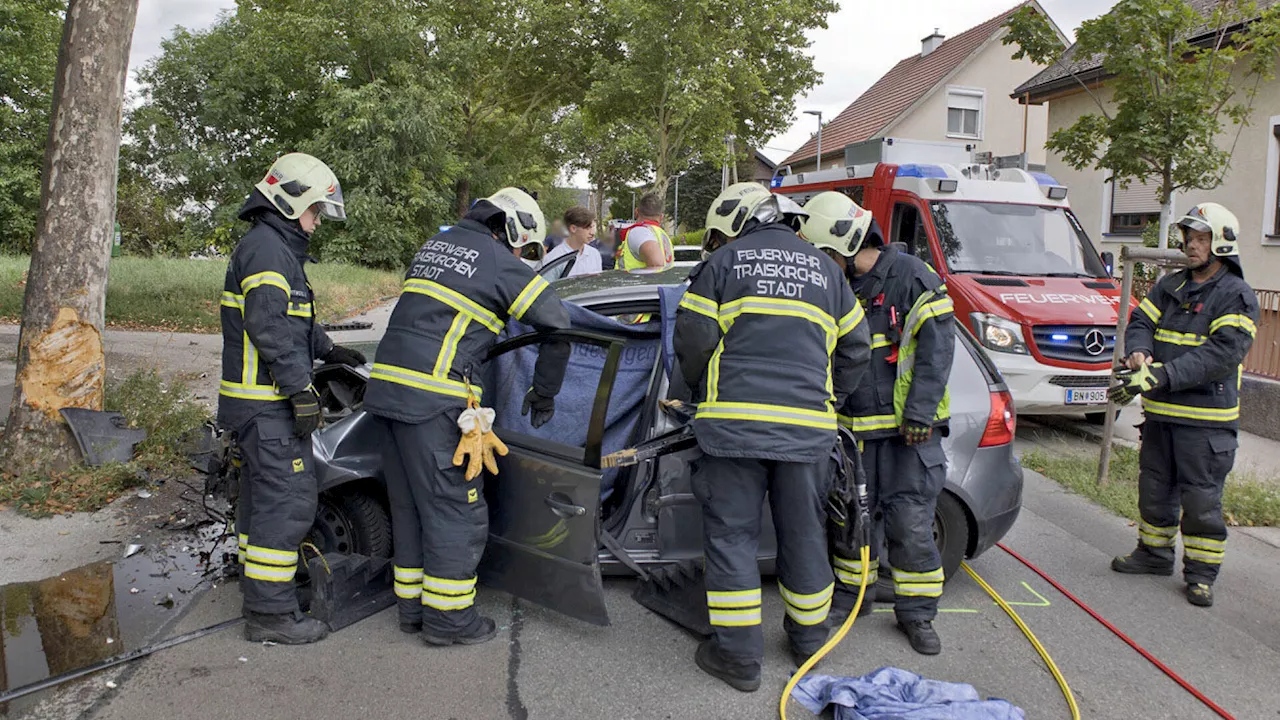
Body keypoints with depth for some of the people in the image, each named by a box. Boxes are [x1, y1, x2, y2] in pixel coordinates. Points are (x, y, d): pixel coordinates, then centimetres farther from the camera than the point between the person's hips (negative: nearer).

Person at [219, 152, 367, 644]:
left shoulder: (276, 247, 21)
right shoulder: (266, 247, -14)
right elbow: (271, 326, -23)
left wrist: (328, 350, 27)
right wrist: (300, 388, -24)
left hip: (259, 401, 11)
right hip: (267, 403, -11)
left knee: (260, 493, 18)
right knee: (289, 497, -10)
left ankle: (257, 584, 30)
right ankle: (270, 613, -4)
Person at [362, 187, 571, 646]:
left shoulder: (437, 245, 21)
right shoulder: (498, 261, -2)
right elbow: (557, 324, -5)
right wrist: (544, 393, 5)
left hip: (388, 386, 8)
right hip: (433, 400, -8)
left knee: (409, 505, 15)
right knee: (456, 508, 1)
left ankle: (413, 607, 25)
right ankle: (447, 618, 9)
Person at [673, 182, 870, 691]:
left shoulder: (723, 263, 4)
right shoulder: (825, 269, 17)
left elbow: (693, 342, 0)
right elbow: (855, 348, 18)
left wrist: (705, 394, 17)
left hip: (734, 421, -3)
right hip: (808, 427, 4)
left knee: (731, 534, 6)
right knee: (804, 534, 16)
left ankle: (739, 655, 11)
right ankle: (808, 640, 32)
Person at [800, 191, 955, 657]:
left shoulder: (910, 277, -9)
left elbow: (936, 344, -14)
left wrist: (920, 411, -19)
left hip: (908, 430, -5)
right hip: (855, 429, 6)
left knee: (910, 524, 0)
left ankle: (916, 612, 16)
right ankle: (851, 592, 30)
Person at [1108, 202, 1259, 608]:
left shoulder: (1238, 297, -9)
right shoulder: (1170, 286, 11)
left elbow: (1223, 353, -21)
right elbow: (1140, 322, 5)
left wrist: (1163, 376, -31)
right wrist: (1138, 355, -20)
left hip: (1205, 419, -6)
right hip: (1160, 411, 6)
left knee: (1202, 498, 1)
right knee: (1155, 488, 16)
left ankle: (1201, 573, 14)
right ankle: (1155, 553, 33)